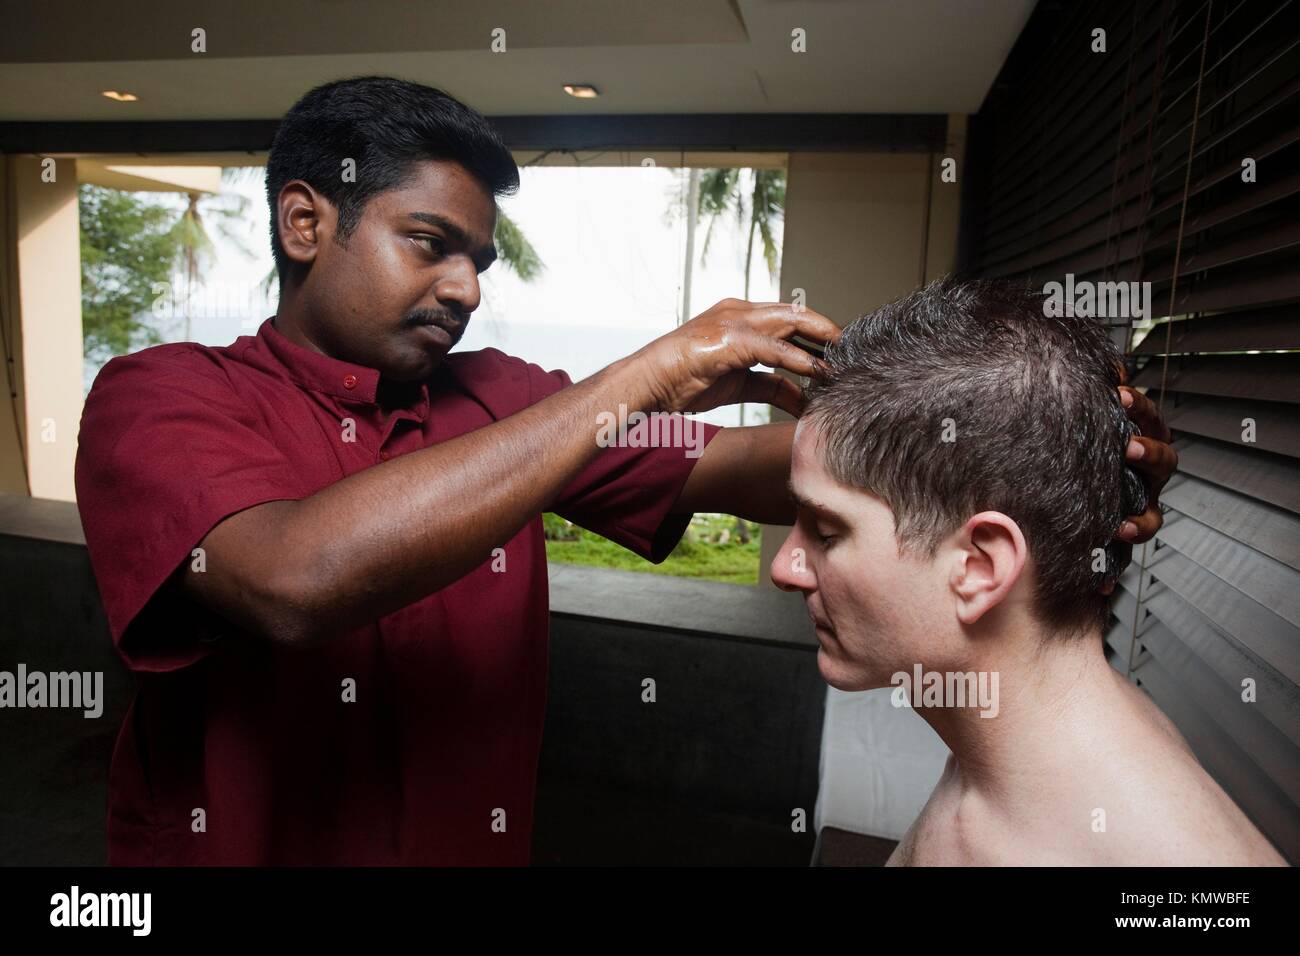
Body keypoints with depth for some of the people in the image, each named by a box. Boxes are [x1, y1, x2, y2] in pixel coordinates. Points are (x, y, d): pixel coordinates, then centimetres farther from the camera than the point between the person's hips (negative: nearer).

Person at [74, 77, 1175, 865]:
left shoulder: (501, 400, -4)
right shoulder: (162, 395, -15)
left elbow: (735, 464, -12)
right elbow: (298, 580, -35)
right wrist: (644, 374, -35)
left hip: (478, 835, 4)